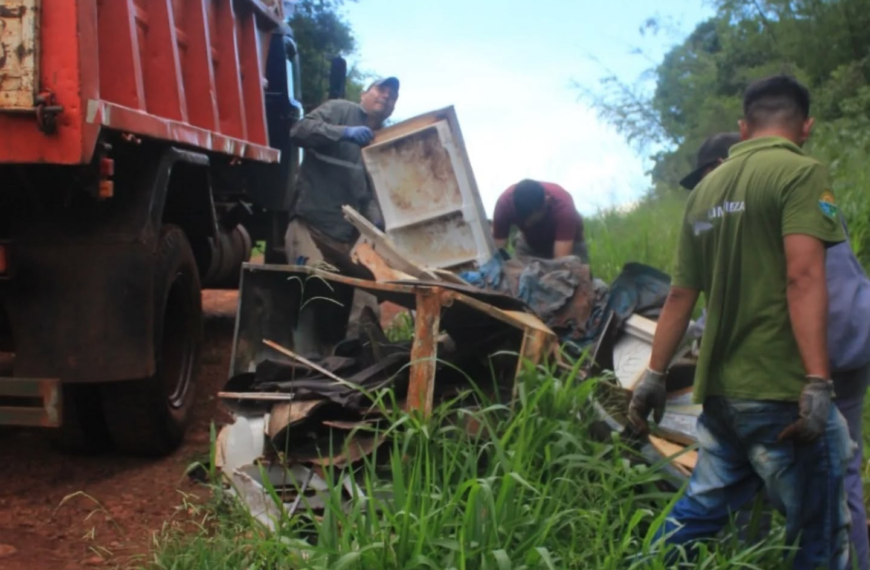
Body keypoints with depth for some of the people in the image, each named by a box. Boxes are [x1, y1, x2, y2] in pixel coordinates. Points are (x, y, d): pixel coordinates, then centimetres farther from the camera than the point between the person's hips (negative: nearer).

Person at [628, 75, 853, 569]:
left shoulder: (707, 188, 14)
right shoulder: (801, 172, -6)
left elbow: (681, 294, 15)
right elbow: (803, 277, -19)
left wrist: (656, 375, 20)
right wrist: (818, 382, -23)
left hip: (720, 389, 7)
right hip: (780, 390, -7)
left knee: (701, 510, 19)